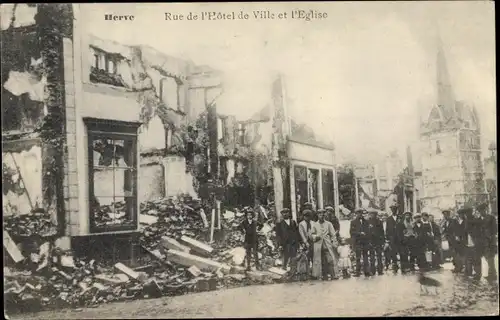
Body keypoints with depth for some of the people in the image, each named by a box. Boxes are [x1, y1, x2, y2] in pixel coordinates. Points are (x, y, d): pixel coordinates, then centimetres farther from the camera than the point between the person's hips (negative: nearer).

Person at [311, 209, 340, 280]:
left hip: (328, 245, -1)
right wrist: (315, 236, -8)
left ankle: (334, 275, -4)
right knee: (321, 261, 1)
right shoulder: (315, 225, 12)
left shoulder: (328, 224, 9)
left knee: (331, 259, -8)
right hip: (318, 245, 1)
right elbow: (312, 234, 14)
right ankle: (324, 276, 9)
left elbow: (333, 234, 7)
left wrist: (335, 243, -3)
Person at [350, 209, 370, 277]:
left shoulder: (365, 221, 16)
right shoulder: (353, 222, 4)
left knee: (365, 256, 3)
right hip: (357, 242, -4)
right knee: (358, 257, -4)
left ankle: (366, 271, 8)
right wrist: (360, 233, -13)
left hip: (365, 241, 4)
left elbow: (367, 230, 21)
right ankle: (358, 271, 2)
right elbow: (352, 231, -3)